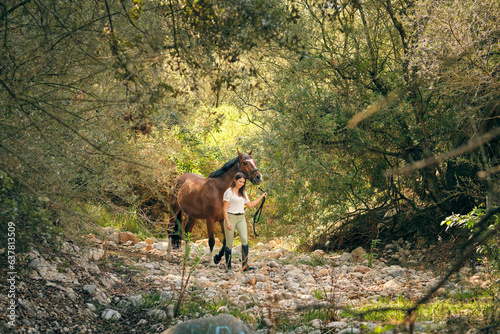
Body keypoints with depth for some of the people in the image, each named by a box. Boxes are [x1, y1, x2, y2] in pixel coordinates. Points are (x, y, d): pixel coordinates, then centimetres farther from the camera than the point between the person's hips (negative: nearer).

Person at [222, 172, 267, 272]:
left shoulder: (243, 193, 15)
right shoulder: (229, 192, -4)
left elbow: (250, 205, 21)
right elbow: (225, 208, -8)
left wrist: (261, 197, 18)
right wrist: (227, 222, -16)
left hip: (241, 218, 5)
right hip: (231, 217, -5)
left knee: (244, 239, -15)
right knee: (229, 243, -1)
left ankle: (245, 264, -14)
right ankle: (228, 266, 11)